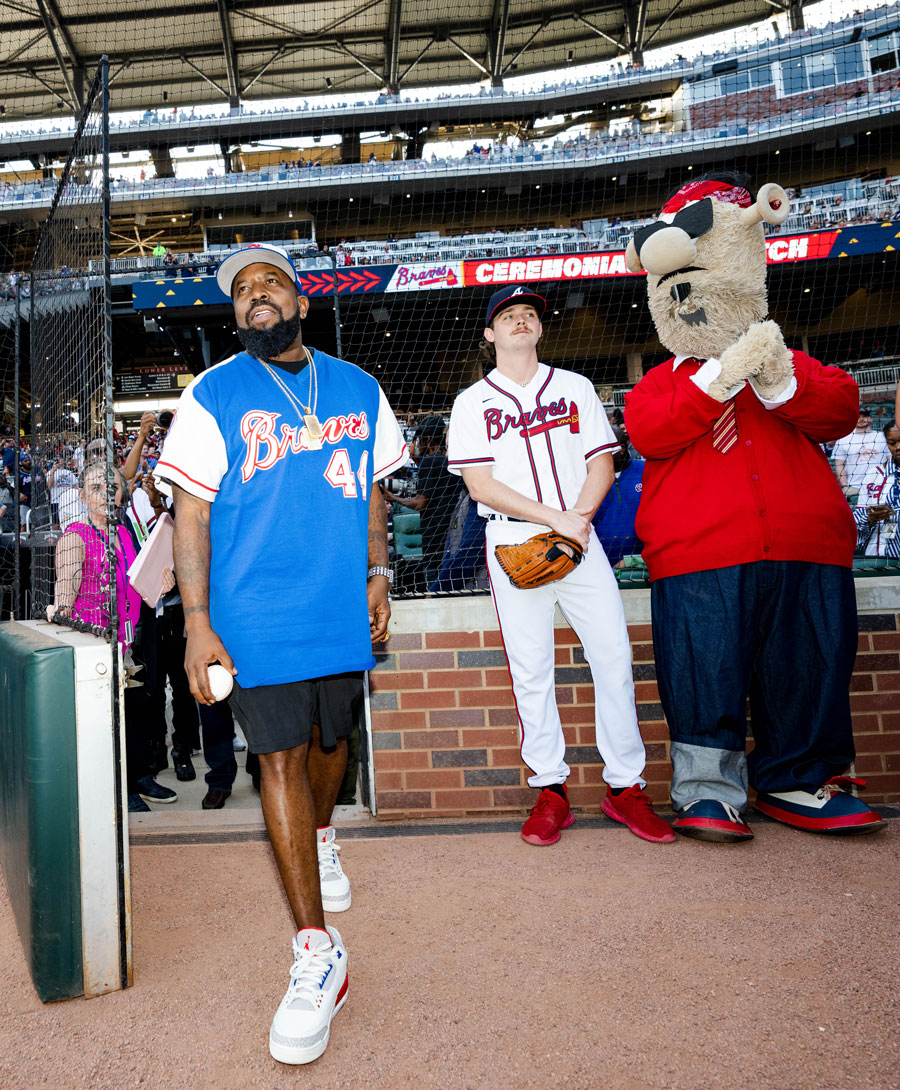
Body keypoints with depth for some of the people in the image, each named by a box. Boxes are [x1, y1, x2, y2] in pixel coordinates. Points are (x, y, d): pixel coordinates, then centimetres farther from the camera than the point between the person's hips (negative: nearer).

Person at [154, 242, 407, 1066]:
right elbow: (190, 514, -4)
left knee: (331, 739, 18)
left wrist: (379, 573, 5)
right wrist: (197, 621, -11)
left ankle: (321, 835, 51)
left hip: (343, 611, 3)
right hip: (256, 616, -3)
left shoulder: (358, 390, 9)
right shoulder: (212, 397, -1)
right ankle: (318, 953, 5)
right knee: (281, 759, -4)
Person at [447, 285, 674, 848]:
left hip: (580, 538, 2)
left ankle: (626, 786, 8)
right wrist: (556, 519, -12)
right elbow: (480, 485, -3)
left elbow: (602, 465, 9)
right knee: (531, 670, -1)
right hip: (513, 543, -1)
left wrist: (578, 519, -10)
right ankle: (551, 791, 10)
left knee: (615, 658, -4)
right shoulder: (473, 402, 8)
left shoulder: (576, 388, 15)